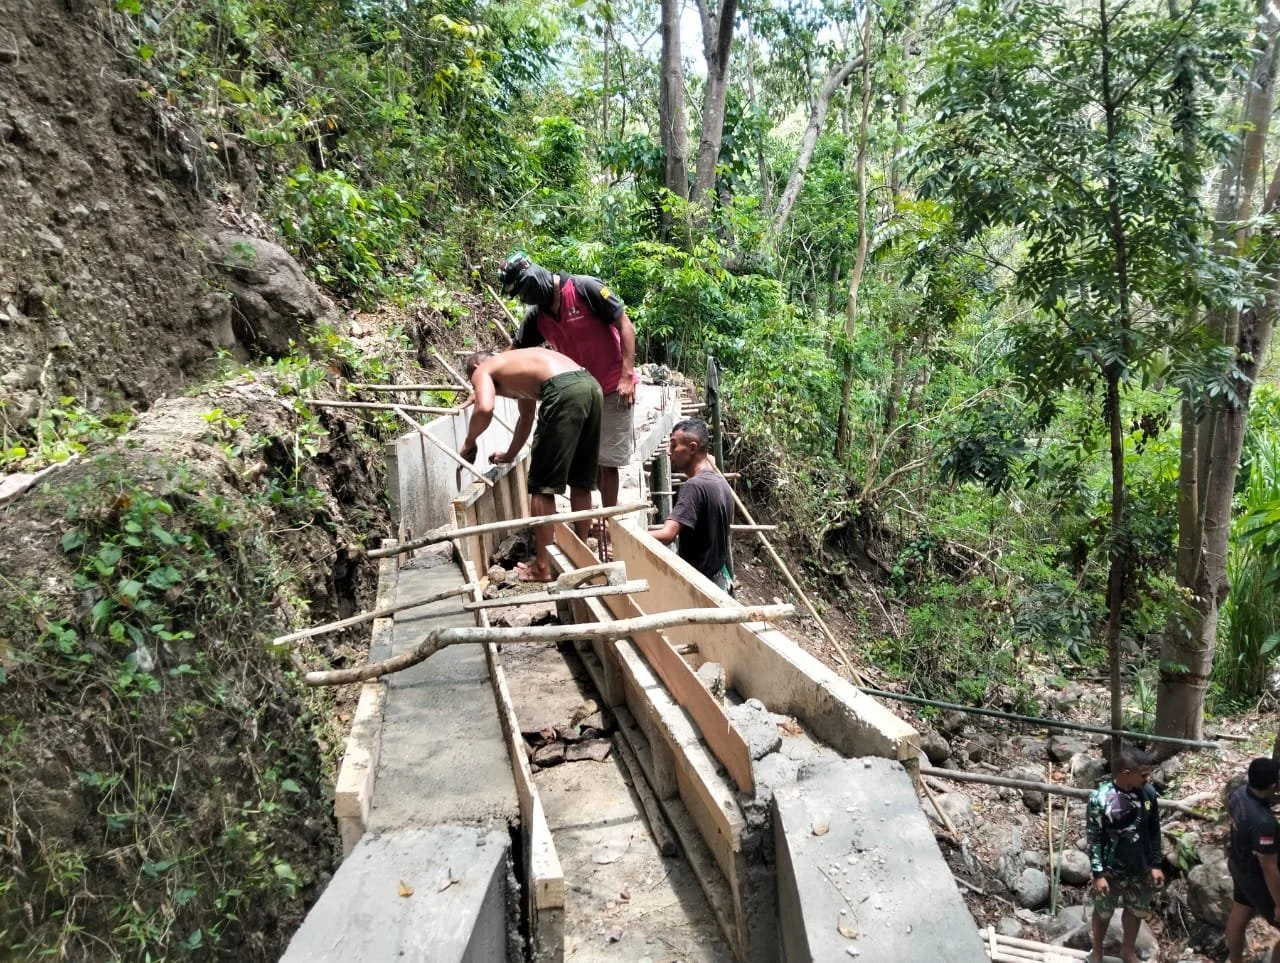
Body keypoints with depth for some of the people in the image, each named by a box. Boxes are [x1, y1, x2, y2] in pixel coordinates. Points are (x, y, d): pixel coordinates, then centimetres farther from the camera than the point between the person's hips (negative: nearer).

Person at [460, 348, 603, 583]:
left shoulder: (483, 371, 16)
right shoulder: (519, 366, 38)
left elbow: (484, 409, -7)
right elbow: (526, 417, 50)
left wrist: (469, 442, 11)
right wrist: (509, 455, 62)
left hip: (565, 391, -8)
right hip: (591, 385, 8)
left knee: (543, 485, 4)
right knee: (581, 481, 19)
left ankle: (542, 567, 9)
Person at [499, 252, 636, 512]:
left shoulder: (585, 288, -17)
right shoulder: (536, 316, 1)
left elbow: (625, 325, -15)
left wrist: (627, 374, -21)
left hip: (613, 389, -7)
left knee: (607, 460, -2)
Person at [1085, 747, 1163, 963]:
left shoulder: (1149, 793, -11)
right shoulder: (1100, 799, -25)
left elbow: (1154, 831, 2)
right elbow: (1093, 838, -16)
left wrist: (1156, 864, 5)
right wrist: (1098, 873, -15)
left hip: (1141, 868, 4)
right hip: (1111, 870, -4)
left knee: (1137, 911, 23)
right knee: (1103, 911, 18)